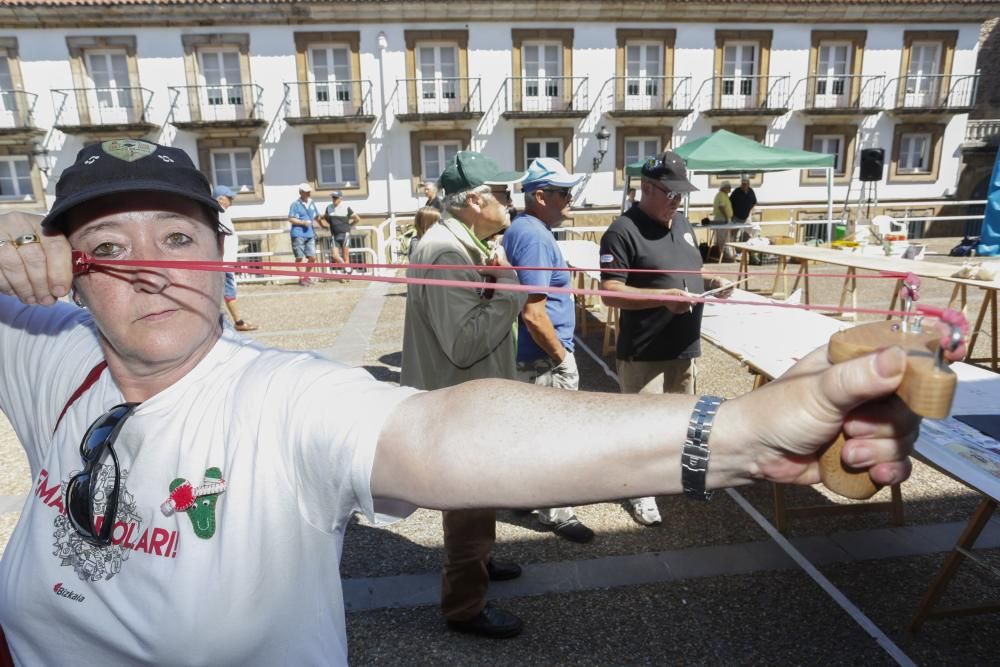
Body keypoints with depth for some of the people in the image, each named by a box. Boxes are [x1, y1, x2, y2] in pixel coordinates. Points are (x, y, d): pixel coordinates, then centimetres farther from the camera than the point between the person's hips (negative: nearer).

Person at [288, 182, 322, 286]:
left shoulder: (312, 203, 14)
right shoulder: (295, 204, -5)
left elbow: (317, 216, 27)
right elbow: (291, 219, -9)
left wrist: (322, 224, 27)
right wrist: (303, 222, -17)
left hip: (310, 235, 6)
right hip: (298, 235, -6)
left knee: (312, 257, 3)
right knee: (300, 258, 0)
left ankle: (306, 276, 22)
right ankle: (301, 278, 10)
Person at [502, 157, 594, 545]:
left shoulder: (521, 229, 9)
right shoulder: (535, 236, -23)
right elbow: (533, 313, -28)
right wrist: (562, 357, -17)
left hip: (528, 353, 10)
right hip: (543, 357, -10)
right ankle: (554, 512, 18)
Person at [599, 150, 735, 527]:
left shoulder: (682, 224, 11)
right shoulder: (623, 231, -16)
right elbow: (610, 293, -21)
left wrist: (711, 284, 2)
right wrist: (663, 297, -30)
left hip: (684, 346, 8)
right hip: (643, 352, -8)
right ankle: (641, 490, 22)